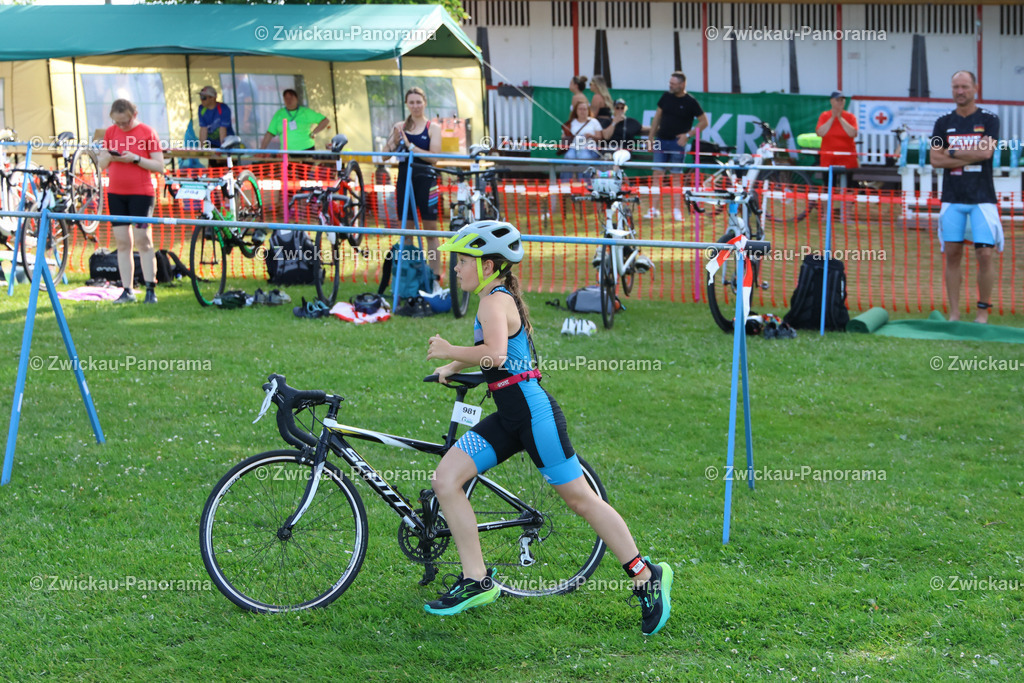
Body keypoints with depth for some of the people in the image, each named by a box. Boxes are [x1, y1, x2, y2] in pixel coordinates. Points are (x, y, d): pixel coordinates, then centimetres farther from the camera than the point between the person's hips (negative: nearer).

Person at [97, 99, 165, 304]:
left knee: (143, 241, -7)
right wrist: (110, 156, -8)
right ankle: (127, 291, 6)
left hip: (141, 193, -4)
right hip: (116, 193, 5)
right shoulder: (111, 132, 9)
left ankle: (150, 289, -3)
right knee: (122, 242, 4)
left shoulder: (147, 132, -4)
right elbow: (101, 163, 14)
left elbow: (159, 166, -7)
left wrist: (136, 158, -19)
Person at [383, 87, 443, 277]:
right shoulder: (400, 127, 9)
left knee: (430, 230, 1)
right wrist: (394, 141, -15)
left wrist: (410, 146, -19)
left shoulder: (433, 128, 0)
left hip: (426, 181, -3)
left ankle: (434, 277, 4)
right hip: (405, 180, 3)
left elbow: (434, 157, -14)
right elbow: (385, 154, 3)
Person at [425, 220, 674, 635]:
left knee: (579, 499, -2)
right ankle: (476, 581, 3)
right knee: (445, 480, -1)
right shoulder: (498, 298, 15)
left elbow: (495, 354, -33)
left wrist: (449, 351, -19)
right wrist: (451, 366, 21)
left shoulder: (495, 302, -14)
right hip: (508, 415, 10)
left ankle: (647, 577, 9)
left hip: (532, 411, -10)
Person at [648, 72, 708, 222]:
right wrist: (651, 137, 10)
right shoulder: (666, 97, 6)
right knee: (658, 174, 0)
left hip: (677, 142, -4)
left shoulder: (690, 102, -6)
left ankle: (677, 210, 3)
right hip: (661, 141, 4)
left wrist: (688, 135, -10)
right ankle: (654, 209, 3)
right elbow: (657, 117, 14)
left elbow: (704, 122, -2)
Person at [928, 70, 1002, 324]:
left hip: (982, 197, -3)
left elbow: (985, 152, -13)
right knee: (952, 254, 1)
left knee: (985, 254, -7)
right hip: (952, 197, 3)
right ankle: (954, 313, 5)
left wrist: (952, 153, -4)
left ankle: (983, 311, 2)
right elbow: (935, 158, -2)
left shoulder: (989, 120, 2)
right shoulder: (944, 123, 10)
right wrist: (971, 158, -8)